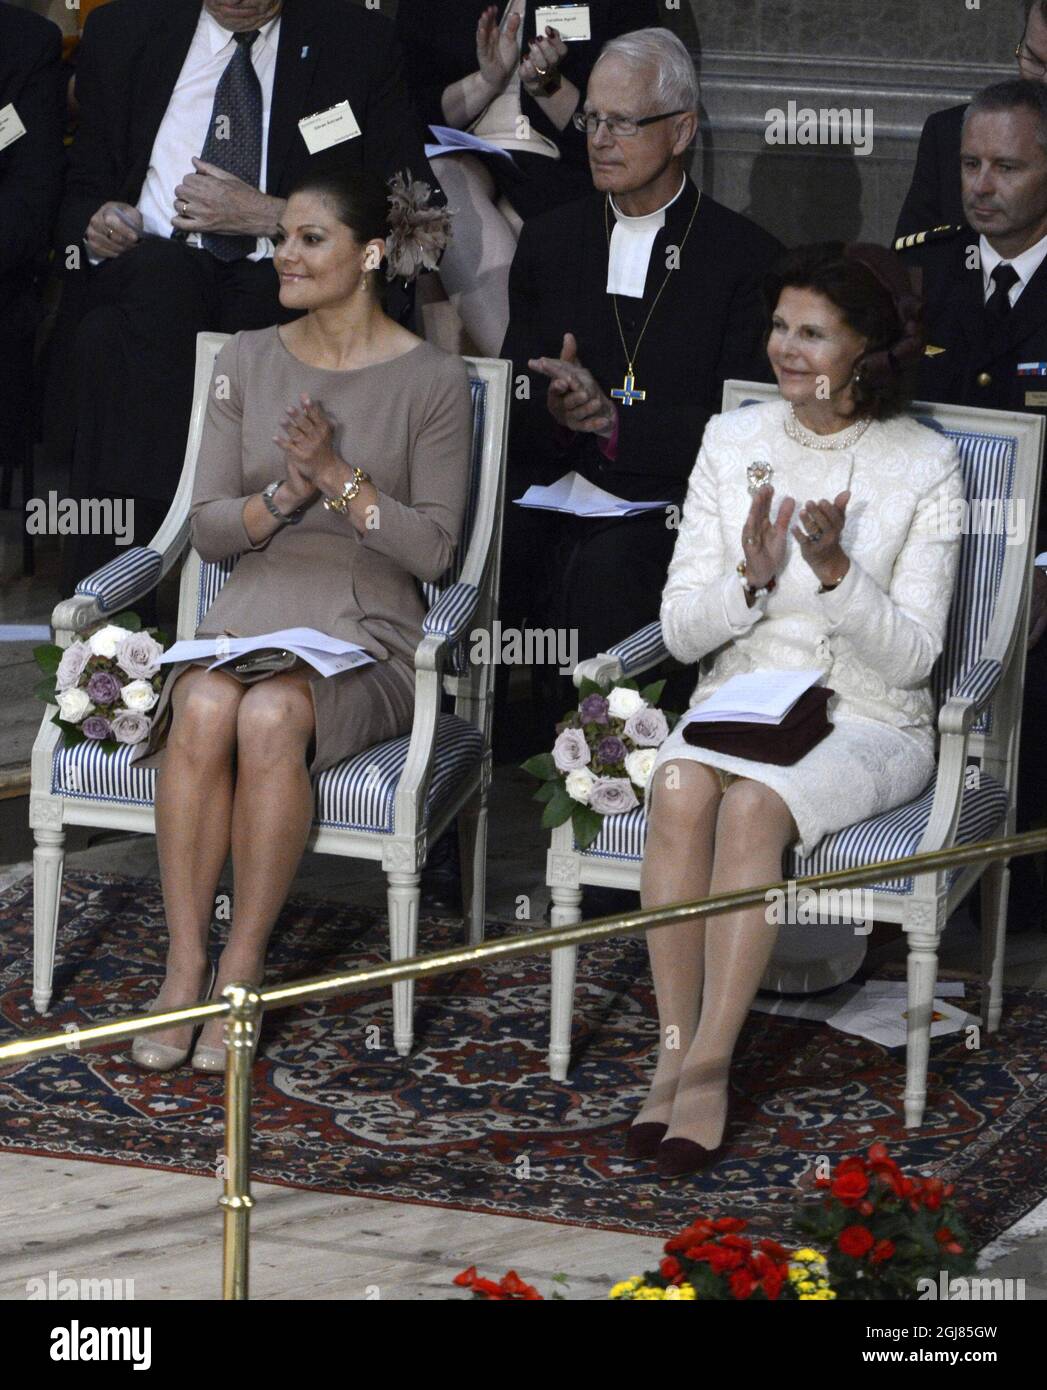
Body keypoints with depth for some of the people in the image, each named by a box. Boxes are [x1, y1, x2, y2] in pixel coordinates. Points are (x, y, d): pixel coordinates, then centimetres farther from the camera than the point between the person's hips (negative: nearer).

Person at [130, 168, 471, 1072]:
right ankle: (184, 965, -26)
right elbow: (207, 530, 9)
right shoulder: (248, 361, 12)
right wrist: (283, 496, -10)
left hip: (365, 632, -3)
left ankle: (242, 967, -24)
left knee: (270, 717, -35)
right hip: (252, 611, 3)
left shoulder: (433, 381, 1)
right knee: (204, 710, -32)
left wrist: (339, 477, -15)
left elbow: (433, 548, -3)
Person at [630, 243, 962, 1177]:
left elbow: (912, 656, -8)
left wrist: (836, 572, -24)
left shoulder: (925, 465, -3)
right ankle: (675, 1050, -27)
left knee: (752, 807, -33)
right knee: (680, 787, -31)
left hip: (868, 722, -3)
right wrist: (752, 579, -16)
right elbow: (682, 632, 4)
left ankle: (708, 1065, -29)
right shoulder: (733, 442, 6)